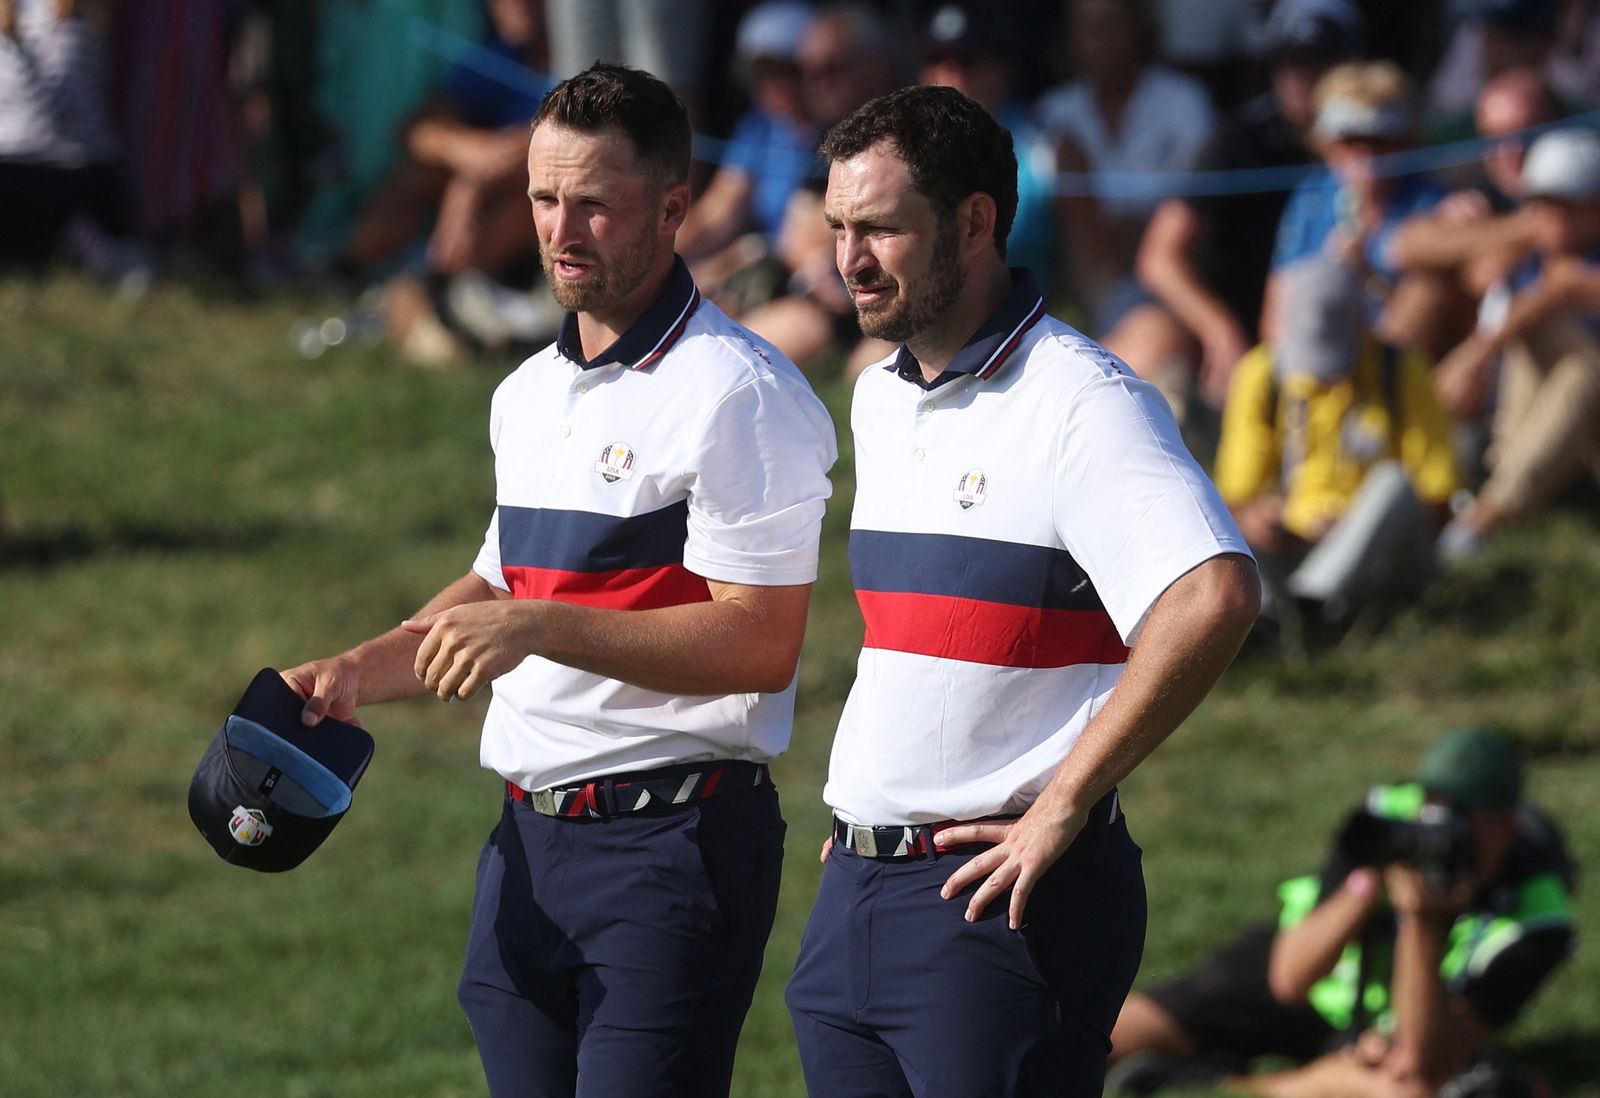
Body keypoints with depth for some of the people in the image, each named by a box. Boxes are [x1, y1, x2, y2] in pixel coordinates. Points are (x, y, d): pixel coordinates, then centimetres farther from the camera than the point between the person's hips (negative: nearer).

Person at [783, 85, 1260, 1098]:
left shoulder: (1081, 400, -13)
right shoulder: (881, 399, 14)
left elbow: (1215, 598, -28)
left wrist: (1062, 806, -23)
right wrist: (864, 811, 16)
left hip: (1001, 897, -8)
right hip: (857, 892, 8)